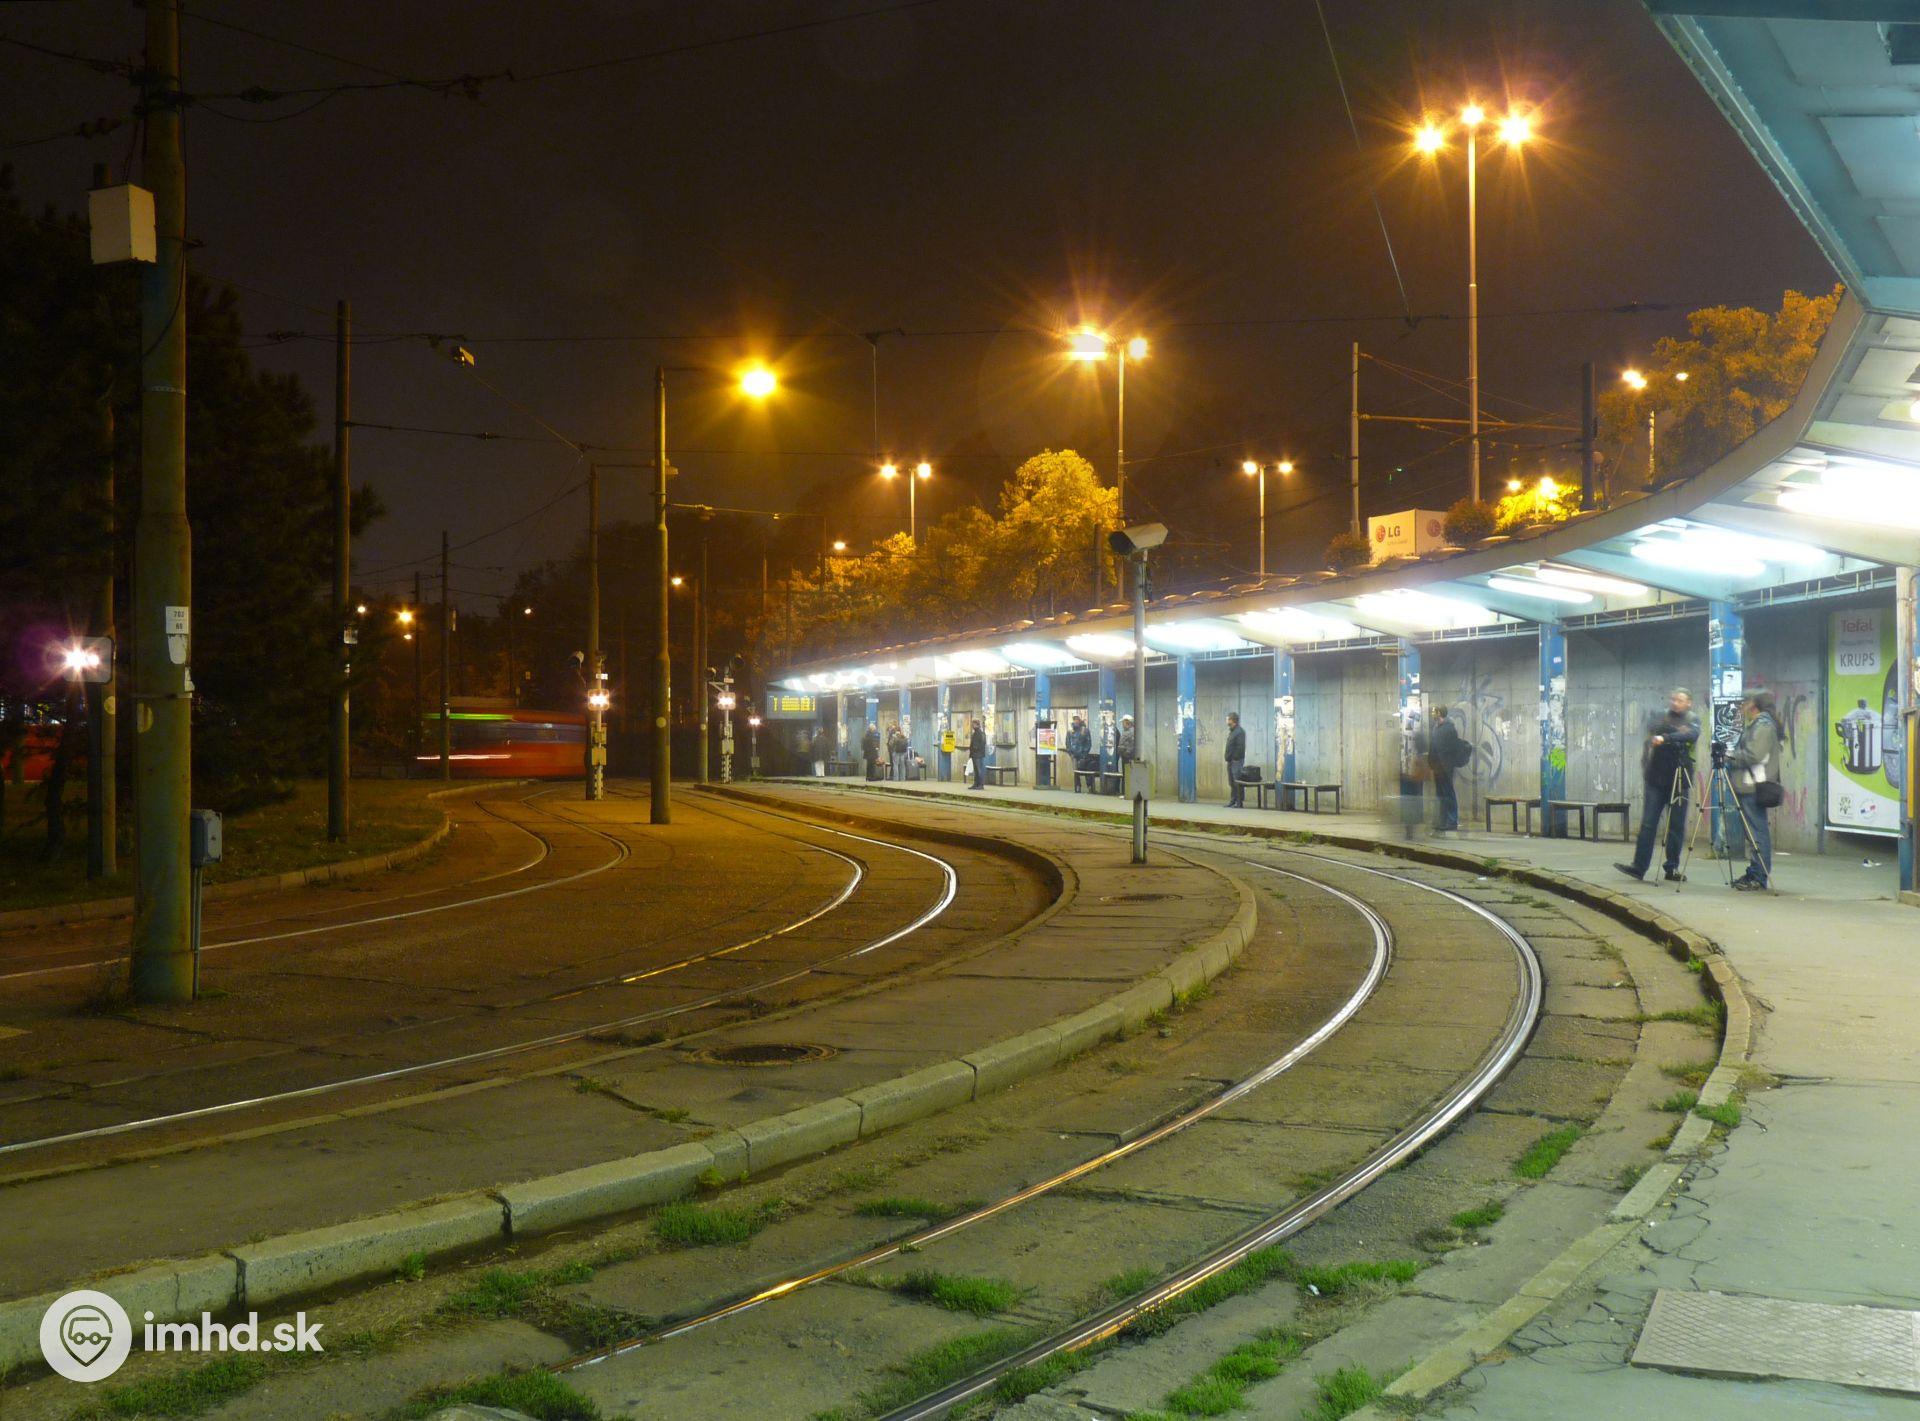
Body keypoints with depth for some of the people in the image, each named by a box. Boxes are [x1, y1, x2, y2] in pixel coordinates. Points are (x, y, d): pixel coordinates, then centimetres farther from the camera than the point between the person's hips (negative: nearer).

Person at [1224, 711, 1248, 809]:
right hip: (1230, 761, 10)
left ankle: (1240, 802, -7)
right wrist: (1228, 757, 12)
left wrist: (1235, 758, -18)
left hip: (1236, 761, -10)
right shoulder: (1231, 731, 18)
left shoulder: (1240, 732, -11)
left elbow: (1240, 747, -18)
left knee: (1238, 783, -8)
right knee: (1232, 783, 12)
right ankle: (1233, 801, 16)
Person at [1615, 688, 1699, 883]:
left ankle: (1671, 868, 11)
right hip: (1656, 779, 1)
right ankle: (1639, 866, -4)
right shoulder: (1661, 718, 14)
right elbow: (1651, 728, -2)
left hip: (1679, 781, -1)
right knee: (1647, 824, -4)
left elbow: (1691, 736, -16)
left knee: (1676, 827, 2)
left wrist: (1665, 738, -30)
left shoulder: (1692, 722, 5)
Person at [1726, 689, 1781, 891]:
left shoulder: (1764, 726, -11)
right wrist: (1733, 756, 8)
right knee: (1751, 833, 13)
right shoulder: (1752, 725, 19)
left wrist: (1733, 756, -7)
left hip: (1755, 788, -10)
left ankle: (1760, 878, -5)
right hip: (1747, 787, 10)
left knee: (1757, 833, -7)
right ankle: (1754, 873, 19)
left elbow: (1754, 756, -20)